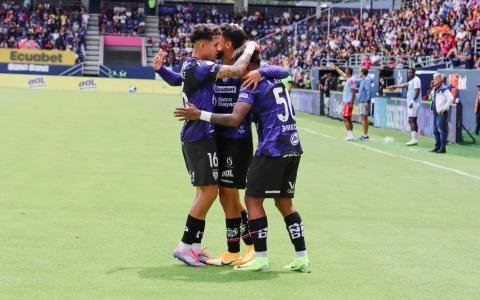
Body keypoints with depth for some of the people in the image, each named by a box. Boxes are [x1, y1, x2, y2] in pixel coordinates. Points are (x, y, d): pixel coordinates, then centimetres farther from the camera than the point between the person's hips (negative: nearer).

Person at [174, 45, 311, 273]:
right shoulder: (276, 80, 18)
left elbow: (235, 119, -18)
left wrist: (200, 115, -13)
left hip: (272, 149, -8)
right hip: (293, 147, 8)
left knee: (253, 199, 1)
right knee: (285, 203, 14)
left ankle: (261, 258, -1)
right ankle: (301, 258, 10)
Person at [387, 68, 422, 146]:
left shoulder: (416, 80, -10)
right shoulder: (412, 81, 20)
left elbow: (417, 91, -20)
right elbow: (404, 85, 33)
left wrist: (413, 101, -24)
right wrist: (394, 86, 39)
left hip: (414, 102, -10)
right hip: (411, 103, 10)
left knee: (411, 120, -15)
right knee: (413, 120, 10)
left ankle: (414, 139, -20)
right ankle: (415, 139, 12)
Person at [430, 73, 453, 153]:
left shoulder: (444, 89, -14)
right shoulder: (434, 89, 14)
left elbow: (451, 98, -23)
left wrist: (445, 108, -21)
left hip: (442, 113, -10)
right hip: (435, 112, 10)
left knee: (441, 130, -9)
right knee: (435, 131, 14)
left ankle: (443, 148, -6)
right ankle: (437, 146, 22)